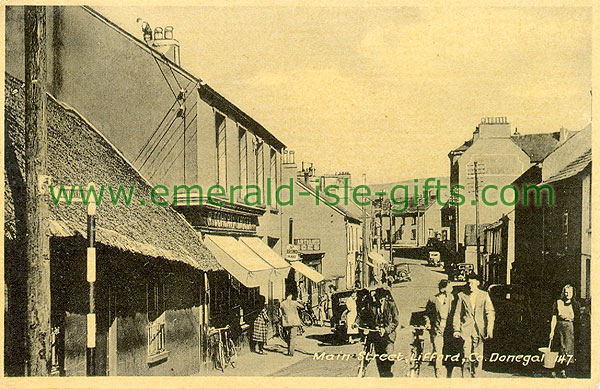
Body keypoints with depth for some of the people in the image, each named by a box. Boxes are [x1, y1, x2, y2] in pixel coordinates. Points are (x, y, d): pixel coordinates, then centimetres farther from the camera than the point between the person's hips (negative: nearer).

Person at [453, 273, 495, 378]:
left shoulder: (484, 295, 6)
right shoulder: (462, 295, 7)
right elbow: (457, 313, 7)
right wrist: (456, 329, 0)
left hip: (479, 329, 1)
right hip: (466, 329, -1)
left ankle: (475, 376, 16)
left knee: (478, 357, 4)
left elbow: (490, 313, 4)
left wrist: (489, 329, -6)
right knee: (466, 356, -7)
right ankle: (464, 377, 1)